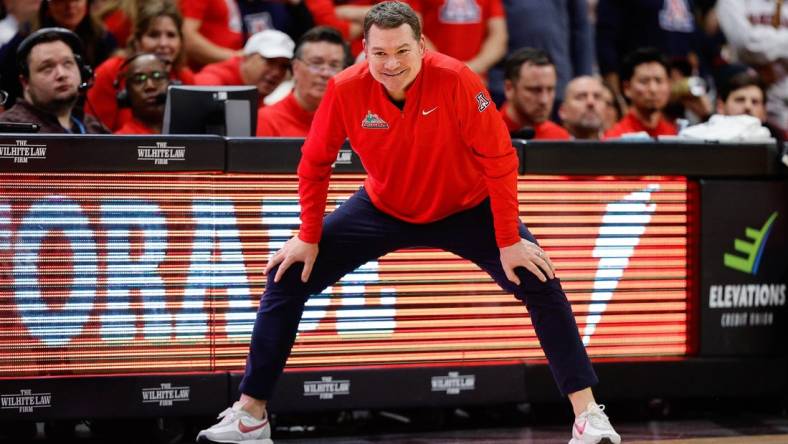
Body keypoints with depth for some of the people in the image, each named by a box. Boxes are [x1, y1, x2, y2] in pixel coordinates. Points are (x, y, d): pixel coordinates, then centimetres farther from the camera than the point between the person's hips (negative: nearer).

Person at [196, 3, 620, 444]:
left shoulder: (455, 79, -29)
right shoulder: (345, 89, -21)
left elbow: (499, 159, -23)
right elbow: (315, 163, -6)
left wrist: (510, 242, -23)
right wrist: (308, 238, -5)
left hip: (466, 209, -2)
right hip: (382, 209, 2)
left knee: (542, 286, -16)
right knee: (289, 277, -5)